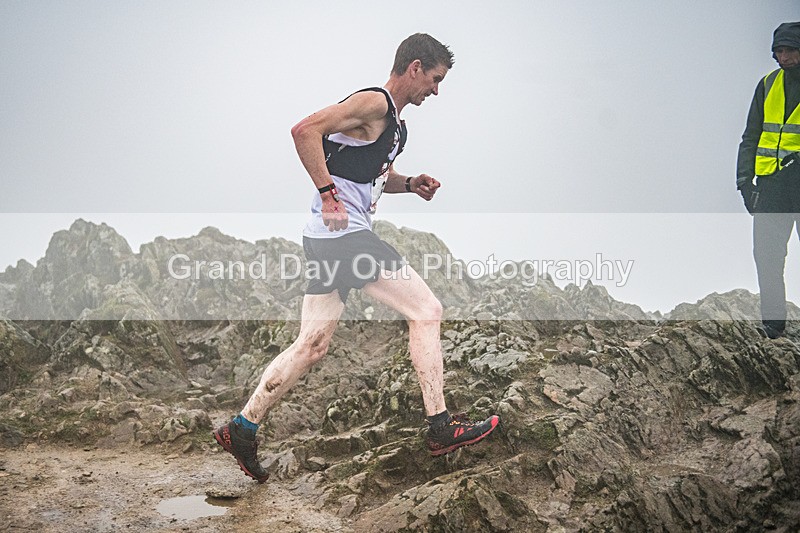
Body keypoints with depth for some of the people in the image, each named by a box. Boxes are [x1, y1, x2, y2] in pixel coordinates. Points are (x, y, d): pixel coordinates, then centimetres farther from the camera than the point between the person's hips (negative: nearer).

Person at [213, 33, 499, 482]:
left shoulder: (393, 121, 21)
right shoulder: (374, 102, -10)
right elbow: (305, 130, -21)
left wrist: (411, 184, 14)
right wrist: (329, 194, -22)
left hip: (329, 237, 10)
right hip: (345, 232, -10)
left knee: (312, 346, 10)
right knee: (426, 312, -5)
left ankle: (242, 429, 13)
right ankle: (441, 428, -2)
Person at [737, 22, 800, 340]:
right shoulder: (768, 85, 13)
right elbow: (751, 137, 18)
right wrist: (744, 179, 9)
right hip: (771, 181, 4)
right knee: (766, 253, 0)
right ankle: (773, 322, 8)